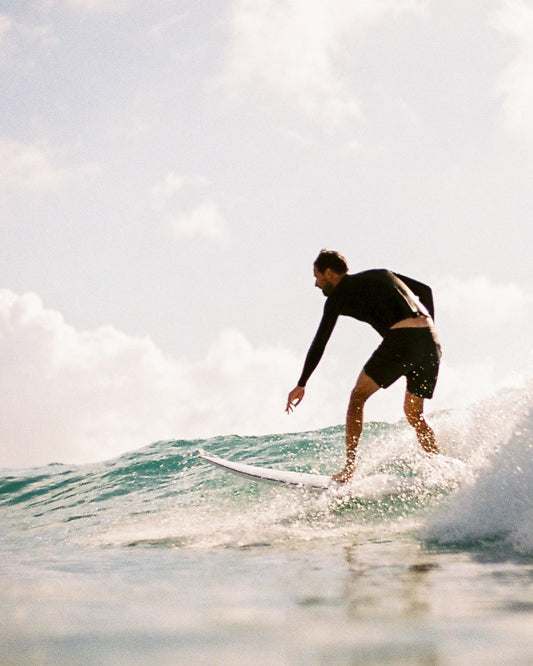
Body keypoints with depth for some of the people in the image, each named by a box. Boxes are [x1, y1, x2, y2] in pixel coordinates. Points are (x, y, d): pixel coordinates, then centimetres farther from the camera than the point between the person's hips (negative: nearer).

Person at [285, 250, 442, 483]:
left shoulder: (339, 294, 9)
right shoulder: (381, 275, 28)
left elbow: (320, 342, 5)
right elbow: (425, 290, 28)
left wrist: (301, 385, 8)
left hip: (401, 340, -7)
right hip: (430, 342, 7)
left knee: (358, 397, 7)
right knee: (414, 413, 19)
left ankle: (349, 468, -1)